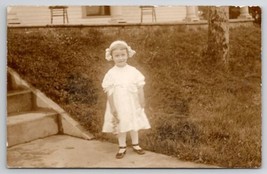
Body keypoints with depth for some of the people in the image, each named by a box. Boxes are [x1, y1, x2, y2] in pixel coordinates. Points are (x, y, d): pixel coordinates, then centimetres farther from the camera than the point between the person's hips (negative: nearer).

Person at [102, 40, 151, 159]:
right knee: (120, 126, 11)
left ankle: (135, 145, 34)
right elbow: (109, 92, -9)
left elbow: (140, 89, -4)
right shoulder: (111, 74, -11)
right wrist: (112, 108, -11)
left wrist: (142, 104, -5)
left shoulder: (133, 71, -8)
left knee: (134, 125, 15)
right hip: (118, 106, -1)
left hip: (132, 105, 1)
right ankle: (122, 147, 28)